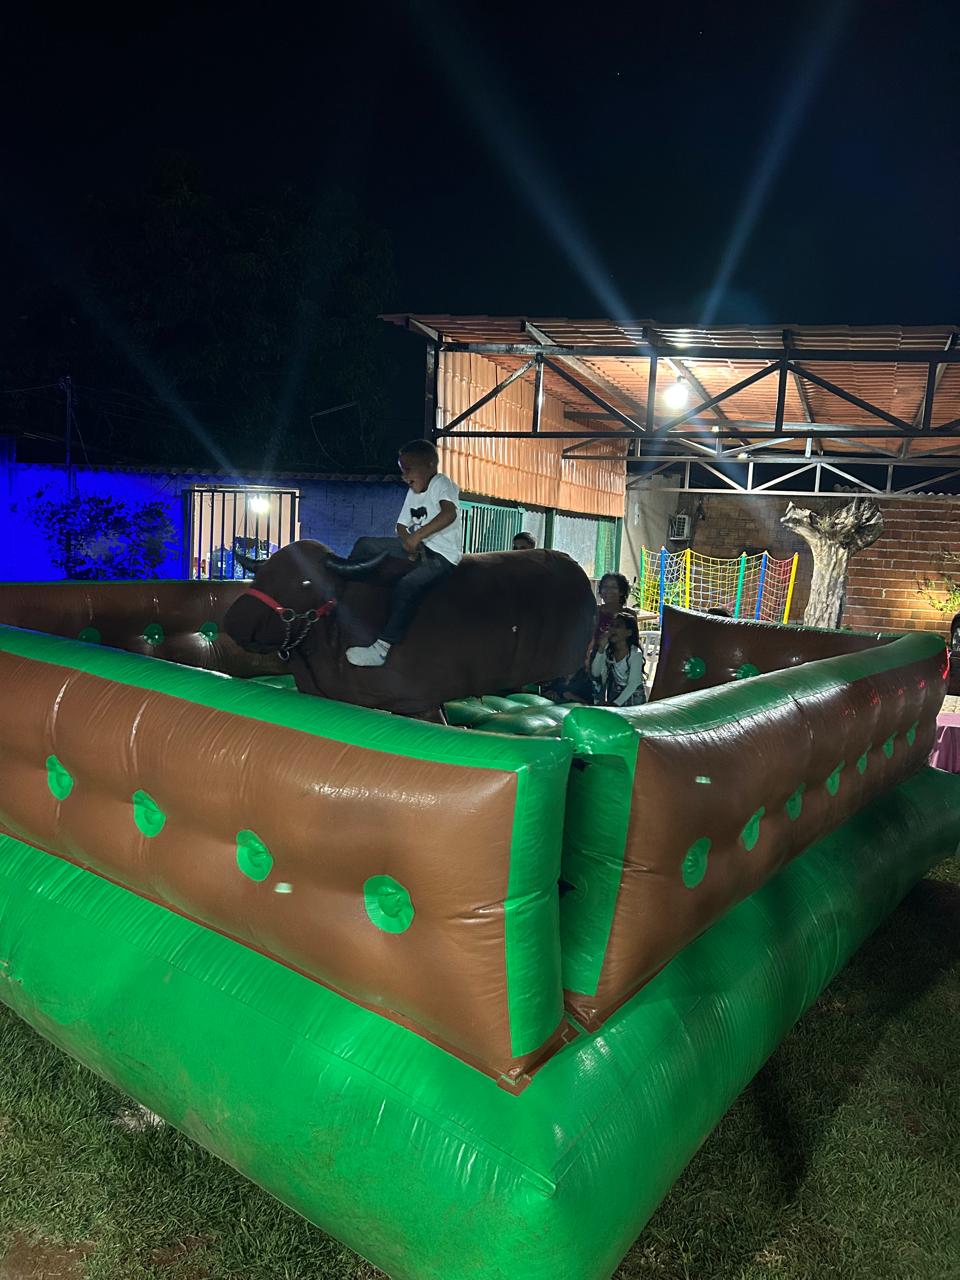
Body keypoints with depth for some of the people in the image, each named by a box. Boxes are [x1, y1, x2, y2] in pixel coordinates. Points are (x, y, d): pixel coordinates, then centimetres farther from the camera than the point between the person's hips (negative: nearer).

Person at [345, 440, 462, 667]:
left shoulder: (441, 483, -10)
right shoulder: (413, 493, 16)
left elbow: (449, 513, -29)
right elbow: (401, 525, 15)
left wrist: (418, 535, -33)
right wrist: (409, 542, -8)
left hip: (442, 555, -9)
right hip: (418, 548, 9)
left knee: (406, 587, -32)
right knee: (365, 545, 6)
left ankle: (382, 647, -32)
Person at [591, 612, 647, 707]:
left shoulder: (635, 653, -15)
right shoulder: (608, 650, -1)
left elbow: (633, 684, -16)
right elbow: (595, 673, -5)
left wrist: (616, 703, -21)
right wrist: (601, 648, -14)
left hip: (632, 699, -4)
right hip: (612, 697, 4)